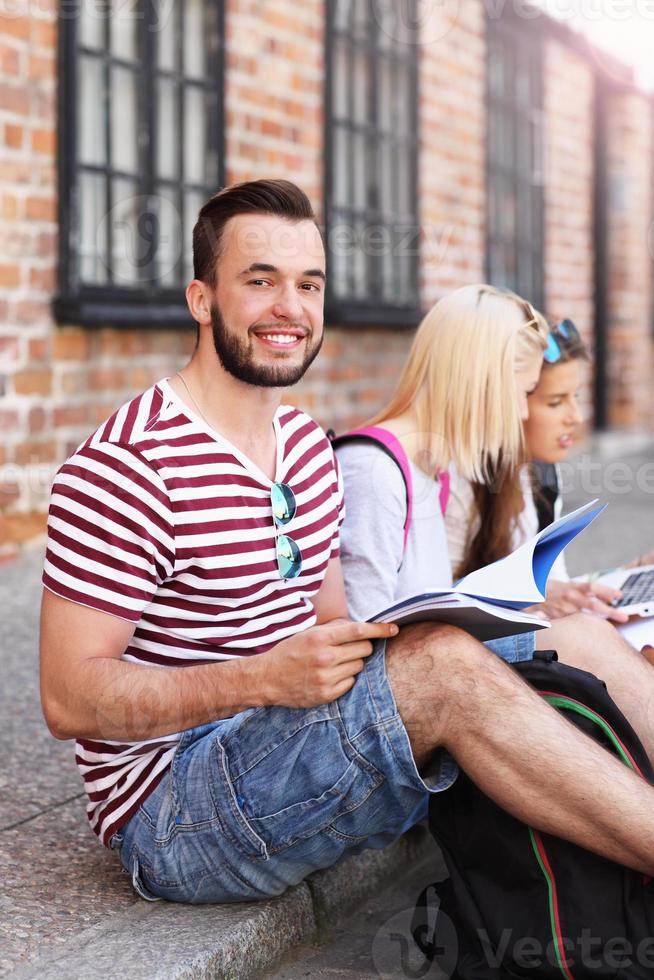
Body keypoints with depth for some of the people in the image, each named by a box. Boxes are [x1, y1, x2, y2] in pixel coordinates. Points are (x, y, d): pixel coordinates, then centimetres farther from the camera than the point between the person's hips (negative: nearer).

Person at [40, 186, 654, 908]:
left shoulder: (308, 445, 13)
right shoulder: (126, 467, -16)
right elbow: (69, 699, -18)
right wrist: (264, 678, -30)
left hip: (287, 753, 8)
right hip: (170, 813, -8)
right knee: (446, 668, -27)